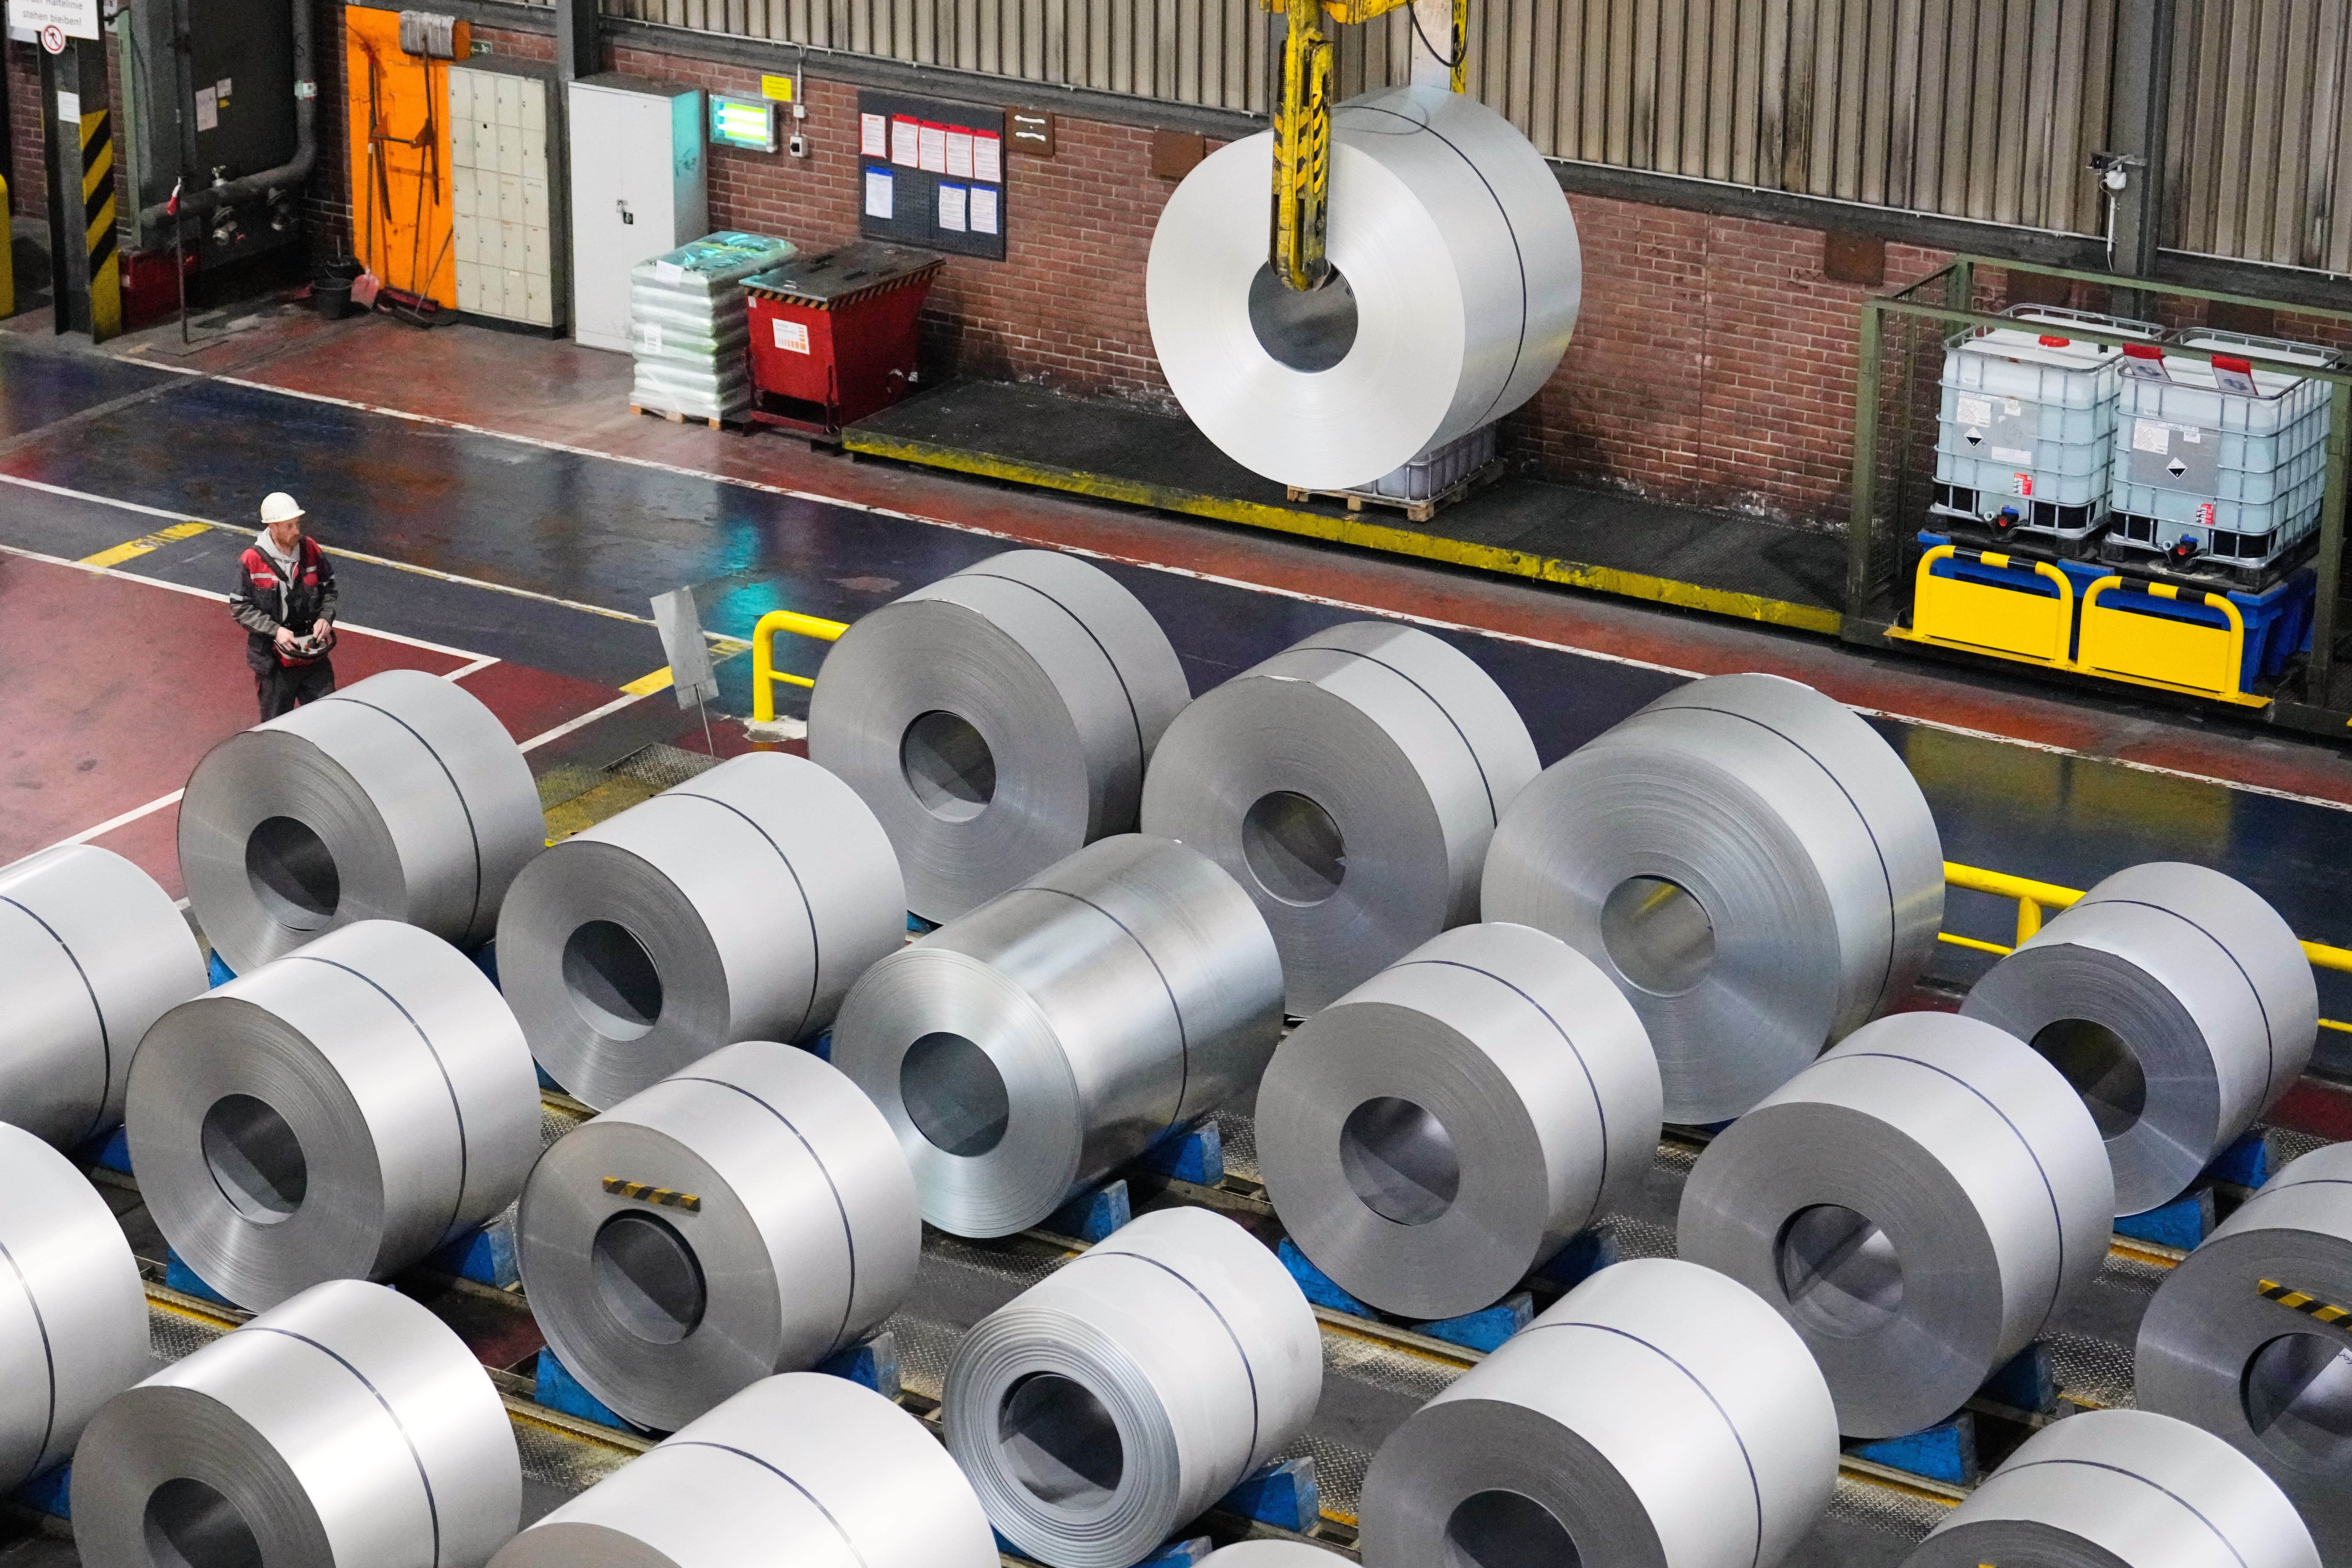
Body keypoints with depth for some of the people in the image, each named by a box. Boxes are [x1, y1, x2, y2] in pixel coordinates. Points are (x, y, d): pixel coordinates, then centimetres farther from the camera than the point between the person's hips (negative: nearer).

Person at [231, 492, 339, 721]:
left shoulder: (311, 550, -2)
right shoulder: (251, 561, -12)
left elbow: (329, 588, 12)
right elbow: (240, 608, -9)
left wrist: (326, 617, -7)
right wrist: (275, 630, -20)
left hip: (314, 656, 3)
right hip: (275, 662, -3)